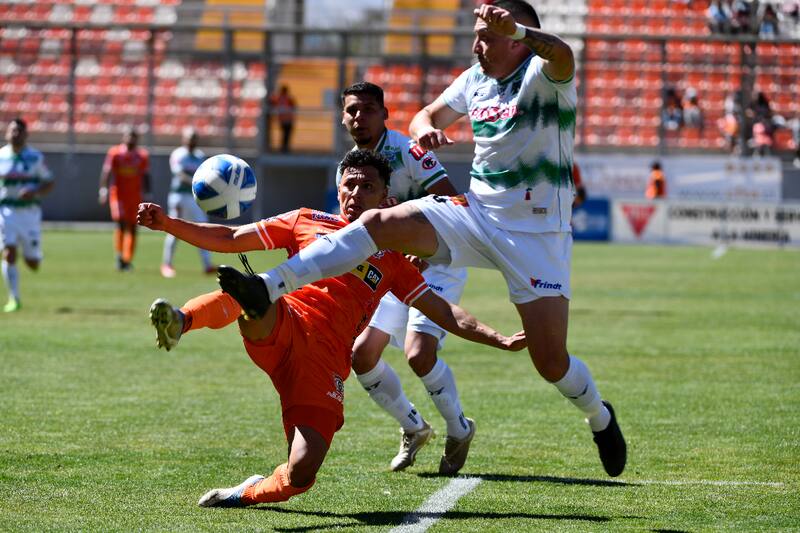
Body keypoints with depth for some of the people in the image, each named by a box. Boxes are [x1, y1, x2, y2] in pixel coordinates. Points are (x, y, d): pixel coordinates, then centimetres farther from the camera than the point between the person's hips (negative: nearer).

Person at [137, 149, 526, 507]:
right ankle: (180, 321, -66)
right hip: (280, 325, -1)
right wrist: (167, 224, 8)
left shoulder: (391, 258, 23)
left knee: (301, 474, -18)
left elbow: (443, 312, 22)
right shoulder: (307, 222, 21)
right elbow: (228, 239, 20)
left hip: (326, 358, 1)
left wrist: (498, 340, 10)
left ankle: (247, 494, 11)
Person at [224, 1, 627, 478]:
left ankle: (600, 417, 27)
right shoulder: (475, 80, 9)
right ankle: (269, 289, -28)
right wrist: (425, 131, -7)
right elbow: (428, 116, 20)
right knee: (383, 223, -18)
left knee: (551, 361, -7)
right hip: (476, 211, 5)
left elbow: (562, 56, -36)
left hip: (536, 233, -5)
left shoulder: (543, 76, -12)